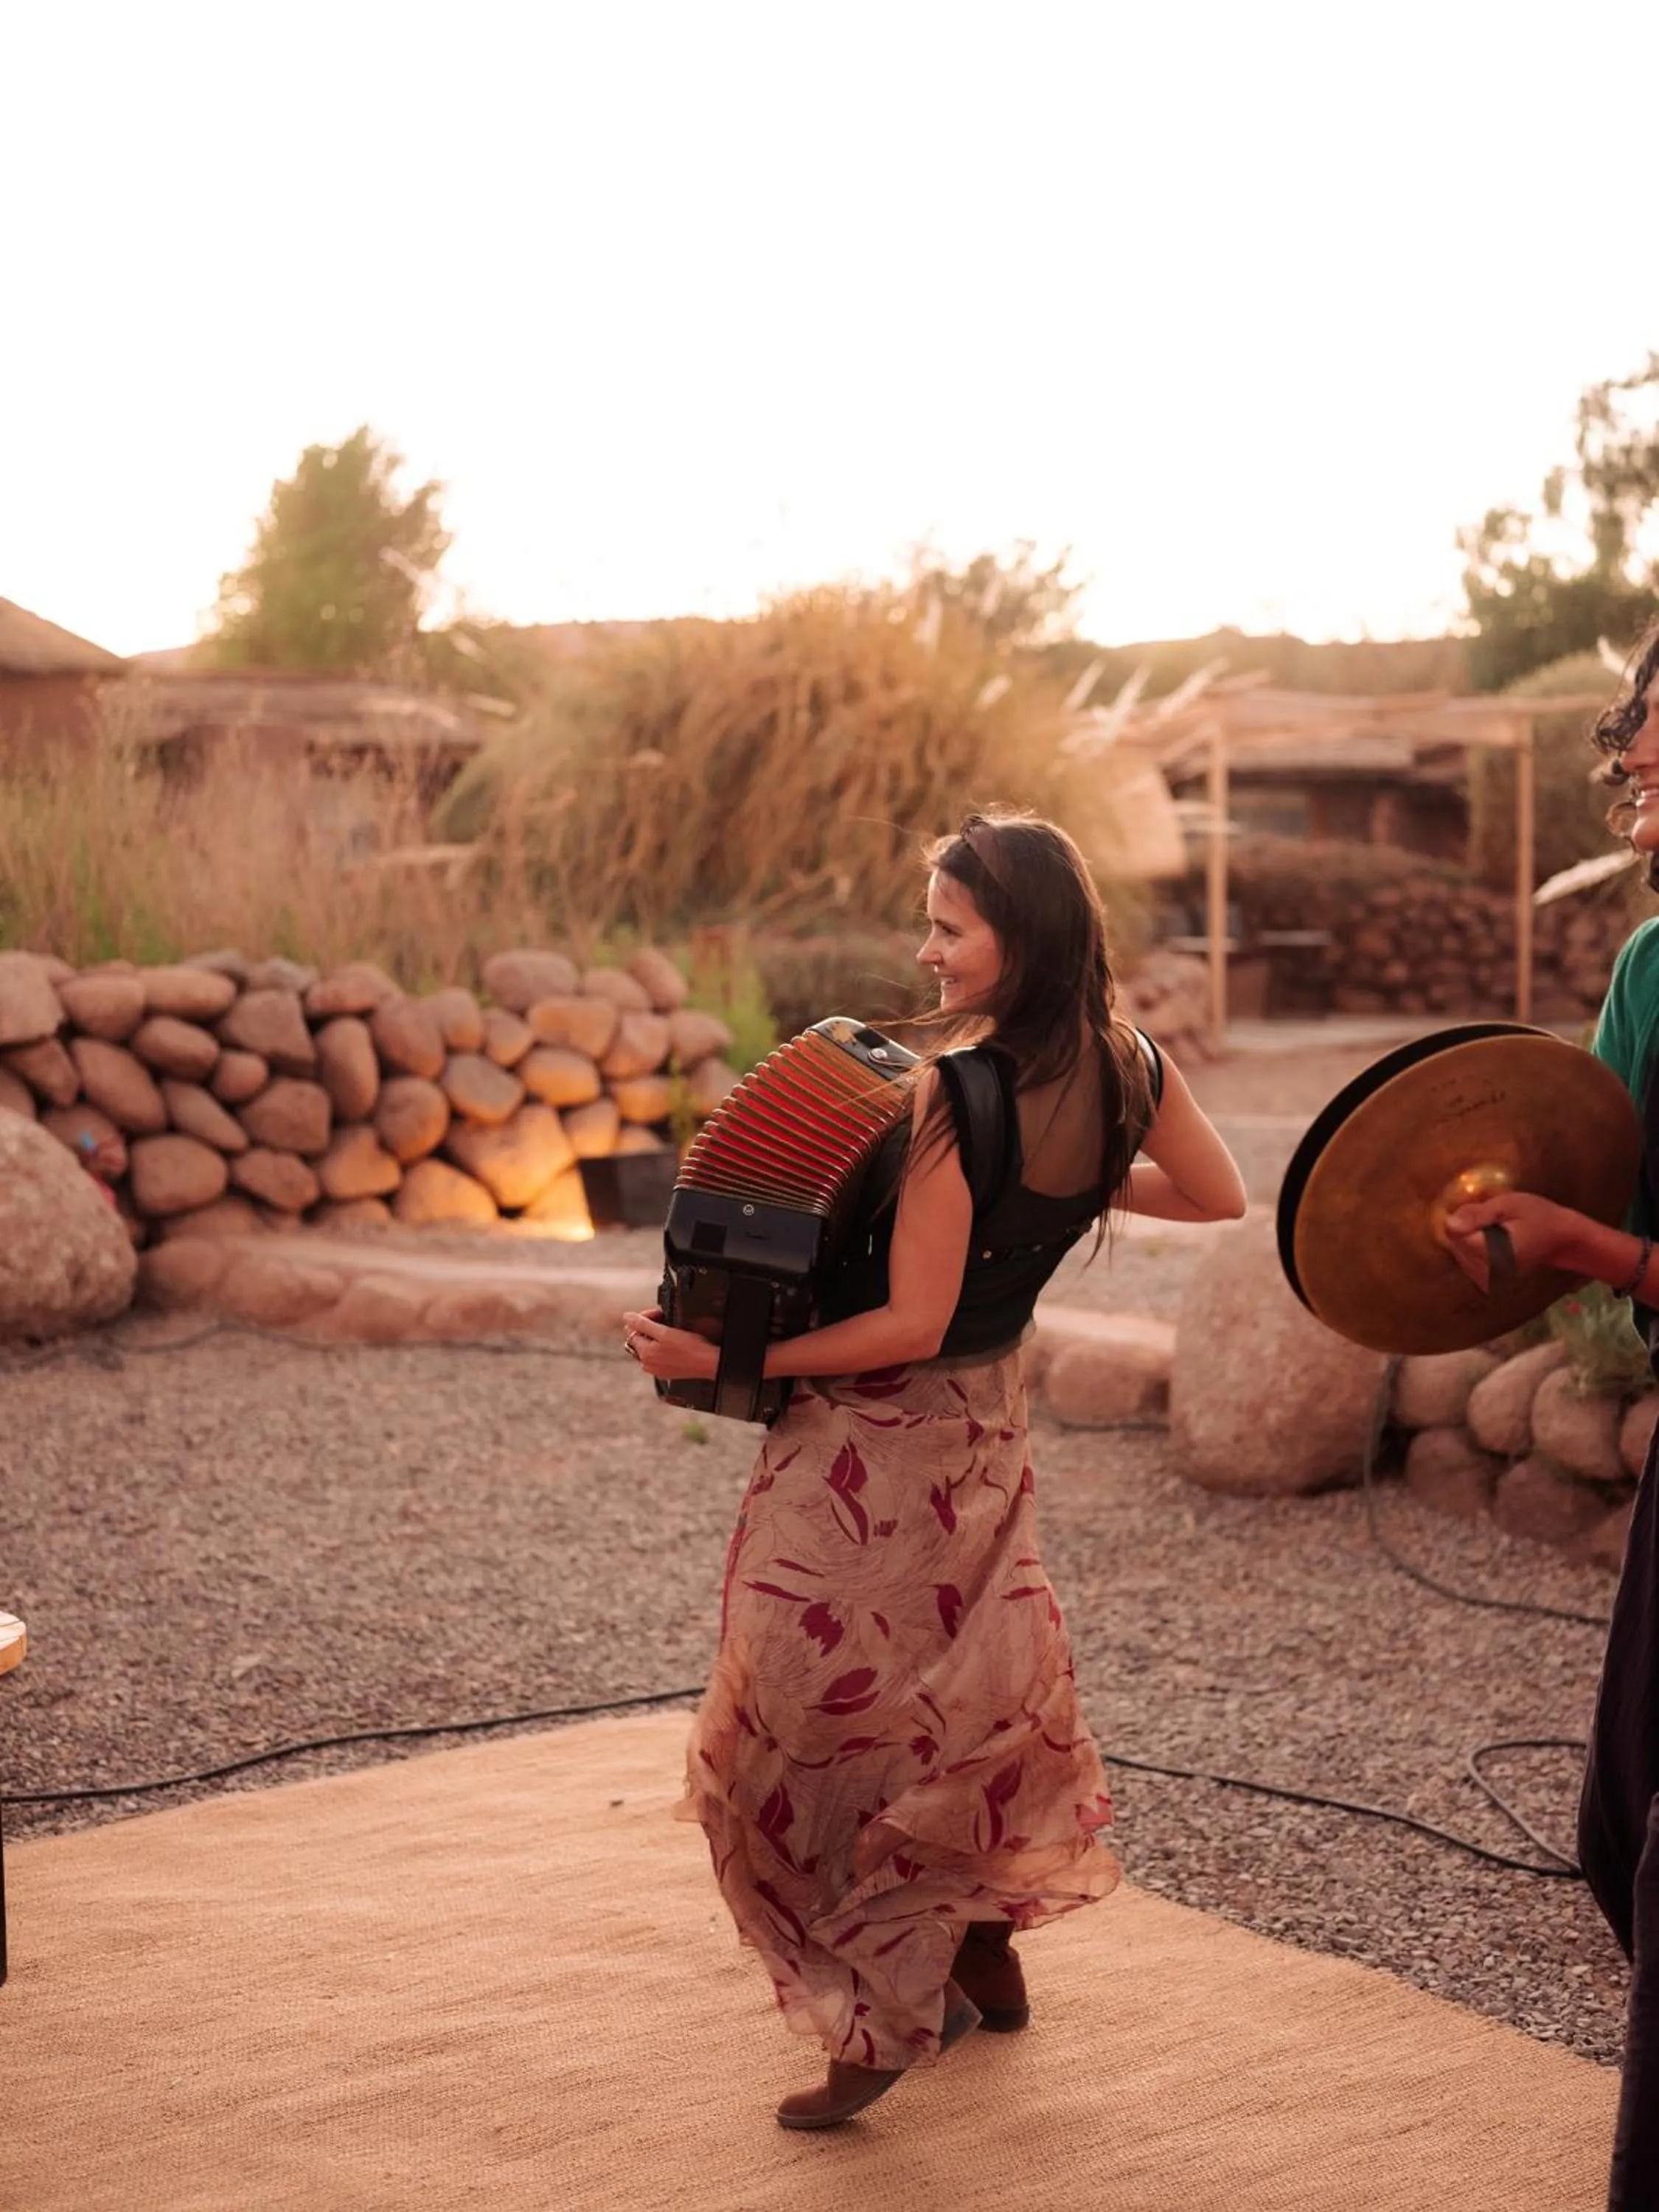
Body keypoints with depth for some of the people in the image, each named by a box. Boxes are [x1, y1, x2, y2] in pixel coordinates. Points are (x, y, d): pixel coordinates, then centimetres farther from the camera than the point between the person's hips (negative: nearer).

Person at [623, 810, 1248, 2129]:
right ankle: (987, 1957, 37)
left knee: (817, 1717, 3)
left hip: (876, 1439, -8)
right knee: (968, 1677, 24)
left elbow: (913, 1323, -25)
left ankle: (888, 2019, 8)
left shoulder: (955, 1096, -27)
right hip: (986, 1421, 8)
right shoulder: (1126, 1066, -5)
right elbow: (1216, 1196, 12)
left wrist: (724, 1359, -20)